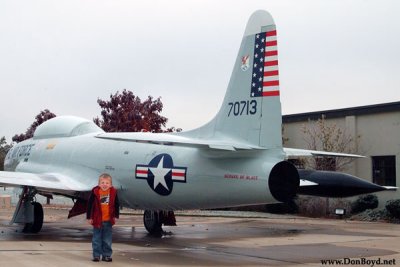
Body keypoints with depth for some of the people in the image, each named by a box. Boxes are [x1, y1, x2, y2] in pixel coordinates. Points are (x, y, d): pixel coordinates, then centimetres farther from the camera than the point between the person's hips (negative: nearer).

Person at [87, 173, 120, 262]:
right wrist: (89, 217, -4)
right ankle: (96, 255, 15)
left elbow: (116, 205, 8)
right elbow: (90, 205, -5)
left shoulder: (113, 192, -4)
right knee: (97, 239, 7)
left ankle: (106, 255, 18)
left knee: (107, 240, 9)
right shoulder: (95, 192, -11)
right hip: (97, 220, -2)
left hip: (108, 221, 2)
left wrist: (116, 216, 9)